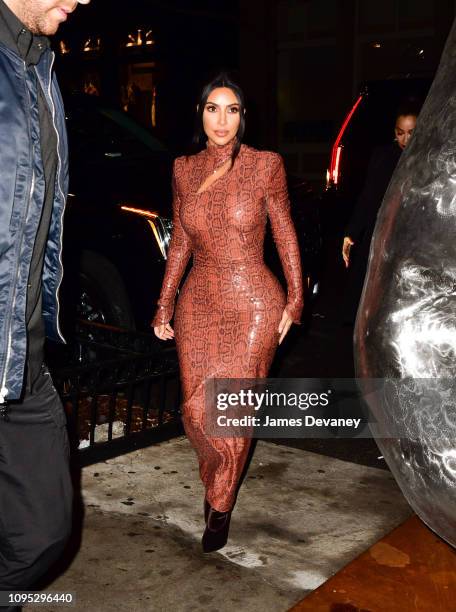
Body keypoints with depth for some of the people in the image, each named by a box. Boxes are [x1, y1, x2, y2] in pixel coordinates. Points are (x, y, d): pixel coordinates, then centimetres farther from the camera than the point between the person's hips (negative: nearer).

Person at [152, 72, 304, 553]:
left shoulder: (265, 164, -5)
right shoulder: (184, 169, 5)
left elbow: (285, 234, 1)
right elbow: (180, 242, 11)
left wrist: (294, 300, -2)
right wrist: (164, 305, 10)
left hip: (253, 305, -3)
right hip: (198, 305, 3)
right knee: (196, 413, 2)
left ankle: (220, 505, 25)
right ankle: (217, 477, 35)